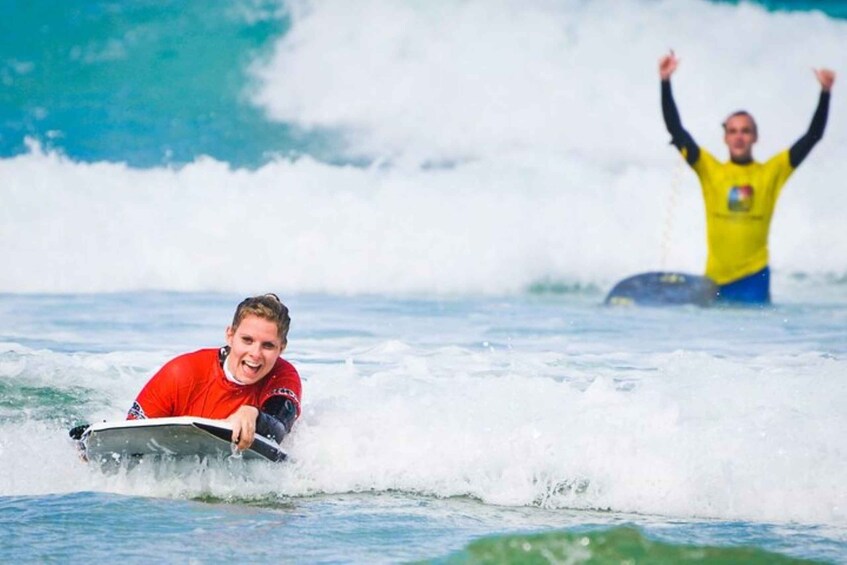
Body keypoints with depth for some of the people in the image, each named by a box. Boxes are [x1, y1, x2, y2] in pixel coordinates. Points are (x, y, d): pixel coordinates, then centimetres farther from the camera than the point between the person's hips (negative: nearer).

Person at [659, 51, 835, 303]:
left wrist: (825, 92, -4)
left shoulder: (771, 172, 5)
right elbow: (676, 130, 1)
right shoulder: (710, 169, 5)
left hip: (754, 277, -1)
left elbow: (813, 135, 4)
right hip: (716, 278, 1)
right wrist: (666, 83, -5)